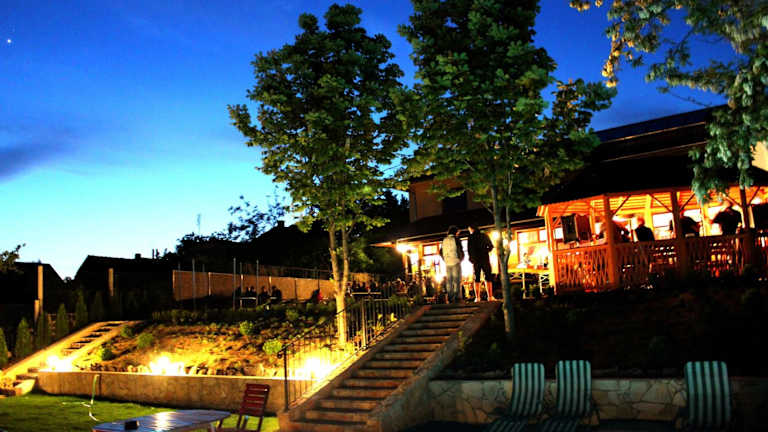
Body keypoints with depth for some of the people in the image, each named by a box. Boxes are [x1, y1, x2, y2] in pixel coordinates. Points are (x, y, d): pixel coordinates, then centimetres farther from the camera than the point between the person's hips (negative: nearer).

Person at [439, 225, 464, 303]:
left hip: (447, 263, 5)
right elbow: (460, 250, -9)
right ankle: (456, 297, -8)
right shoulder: (455, 239, -6)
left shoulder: (444, 240, 10)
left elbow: (441, 252, 13)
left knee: (449, 280, 8)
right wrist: (461, 258, 7)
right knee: (457, 280, -3)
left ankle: (450, 298, 7)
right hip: (456, 262, -5)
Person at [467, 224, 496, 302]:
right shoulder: (484, 236, 4)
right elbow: (491, 246, 6)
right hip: (485, 259, 1)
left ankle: (477, 297, -2)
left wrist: (471, 258, 9)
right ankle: (490, 296, -2)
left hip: (475, 260, 0)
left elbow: (469, 250, -4)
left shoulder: (471, 238, -1)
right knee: (487, 277, 5)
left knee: (476, 279, 5)